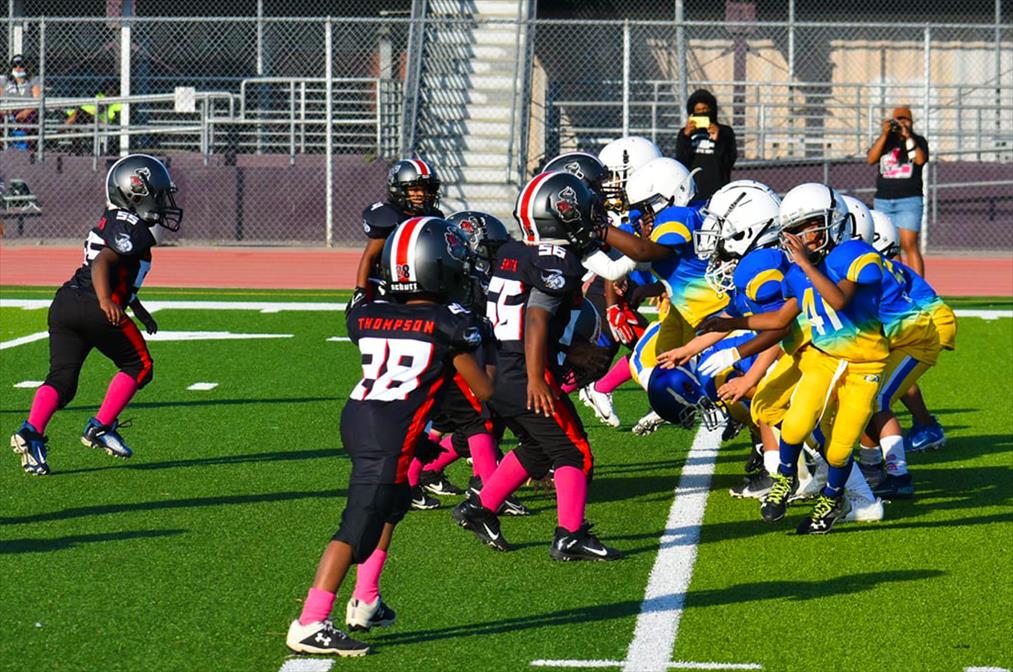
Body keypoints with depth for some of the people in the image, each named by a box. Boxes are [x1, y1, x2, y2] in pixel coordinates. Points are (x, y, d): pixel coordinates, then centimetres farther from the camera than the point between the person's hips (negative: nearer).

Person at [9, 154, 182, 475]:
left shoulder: (112, 222, 23)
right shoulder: (134, 230, -7)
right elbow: (102, 263, -21)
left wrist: (140, 311, 40)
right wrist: (106, 301, -33)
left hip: (64, 303, 8)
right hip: (94, 309, -8)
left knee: (61, 378, 3)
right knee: (138, 365, 9)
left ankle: (31, 431, -17)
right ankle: (100, 428, 4)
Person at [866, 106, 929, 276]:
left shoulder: (918, 141, 8)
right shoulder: (884, 141, 14)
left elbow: (920, 160, -12)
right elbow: (871, 159, -2)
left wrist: (908, 137, -13)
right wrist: (885, 135, -9)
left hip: (909, 200, -4)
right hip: (883, 201, 4)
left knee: (909, 245, -13)